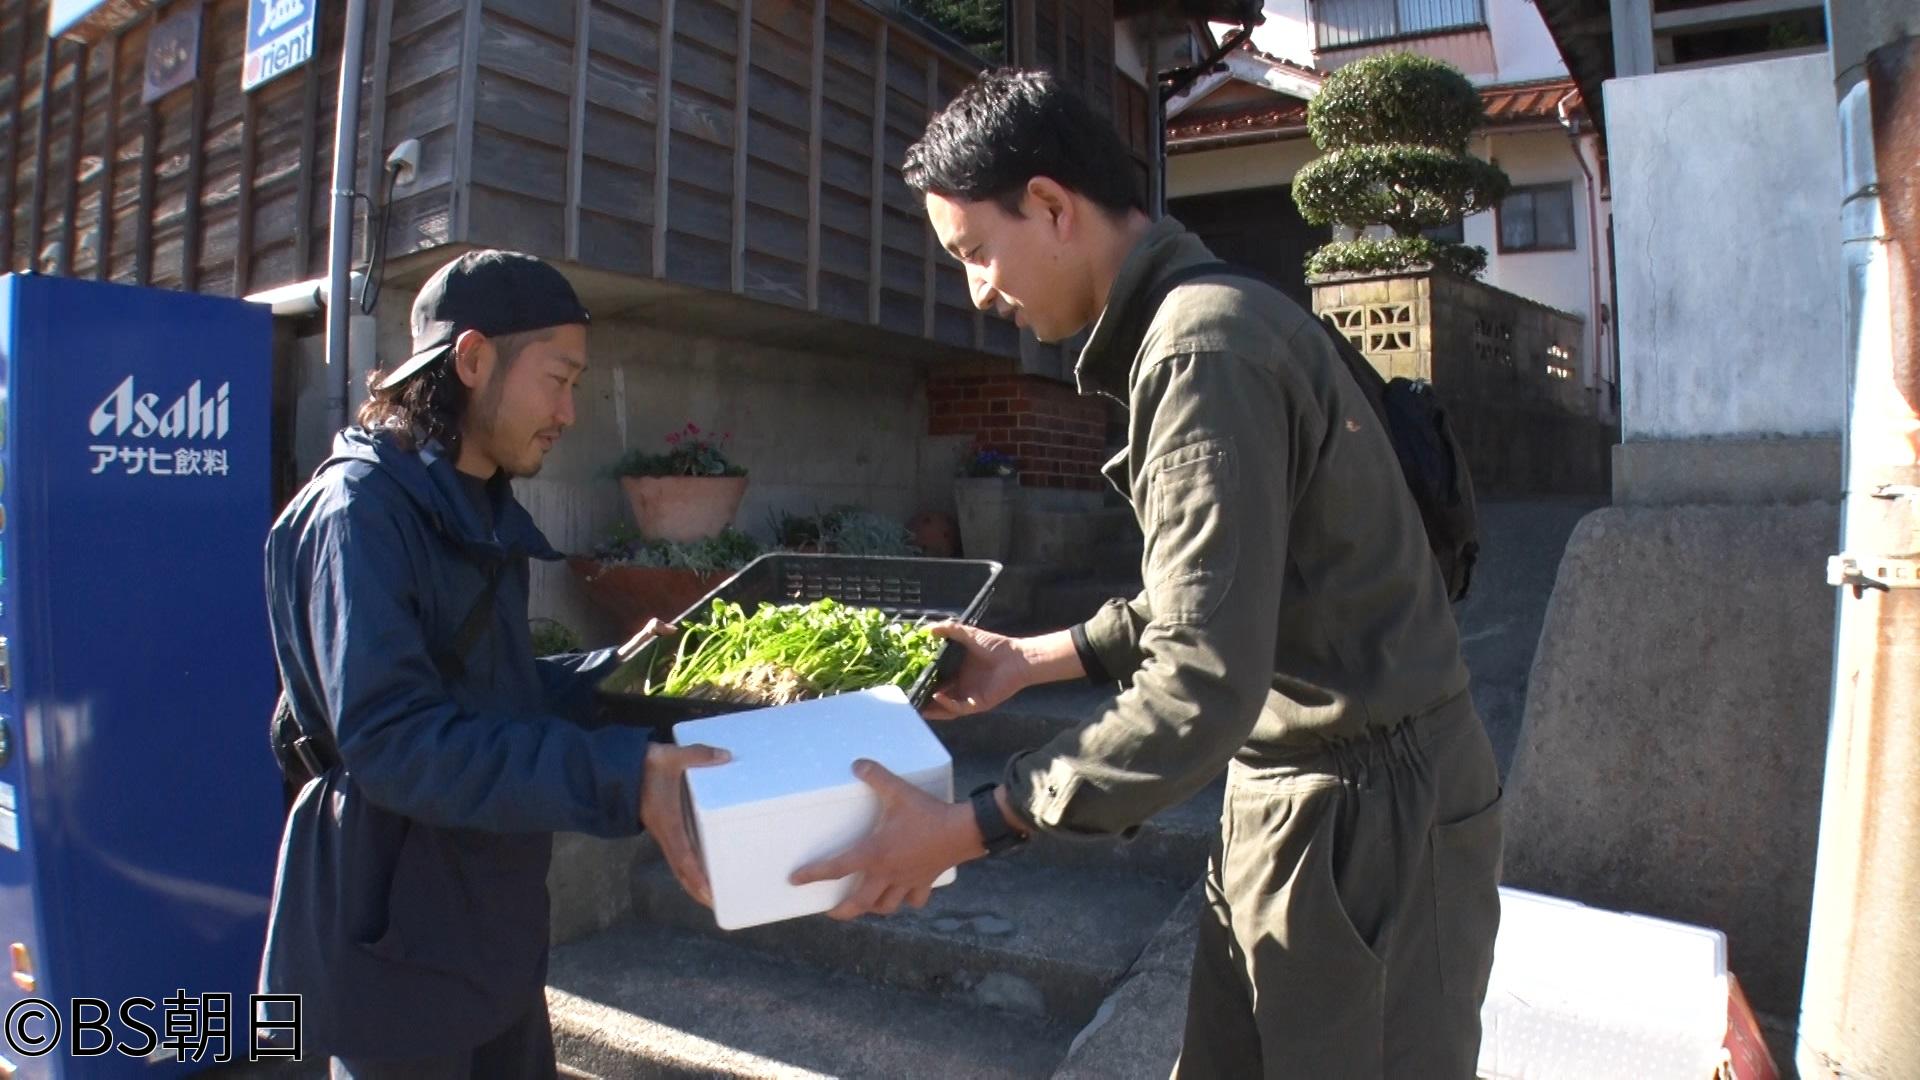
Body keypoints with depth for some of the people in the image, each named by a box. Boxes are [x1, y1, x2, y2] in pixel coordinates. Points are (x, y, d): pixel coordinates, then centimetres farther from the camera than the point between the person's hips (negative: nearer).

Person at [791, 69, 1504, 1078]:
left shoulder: (1201, 347, -22)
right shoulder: (1196, 322, 11)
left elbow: (1202, 690, -27)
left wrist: (966, 830, -21)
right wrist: (1036, 658, 14)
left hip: (1369, 813, -9)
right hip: (1287, 792, 9)